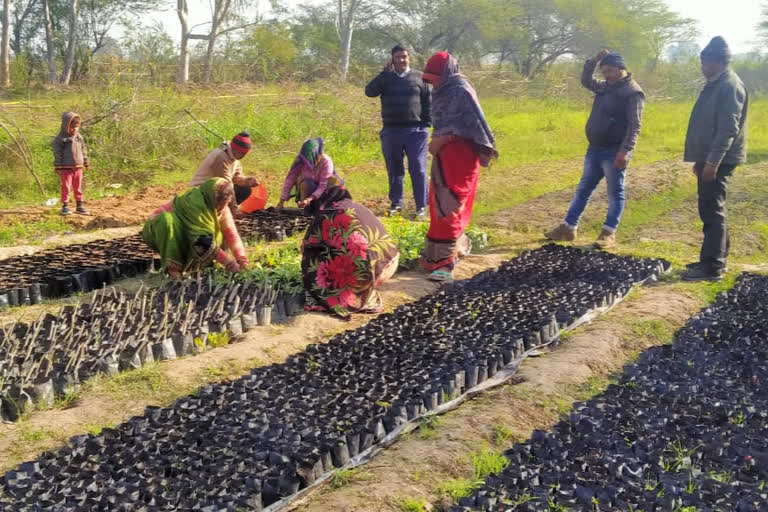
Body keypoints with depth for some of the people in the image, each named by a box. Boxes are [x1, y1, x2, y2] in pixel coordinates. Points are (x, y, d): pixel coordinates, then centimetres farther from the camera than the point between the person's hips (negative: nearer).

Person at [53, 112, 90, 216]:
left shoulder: (79, 137, 11)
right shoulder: (61, 139, -8)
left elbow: (83, 151, 18)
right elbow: (57, 153, -9)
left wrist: (86, 163, 19)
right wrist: (58, 167, -13)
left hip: (78, 167, 5)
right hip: (66, 168, -5)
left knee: (78, 187, 10)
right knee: (66, 187, -1)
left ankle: (80, 205, 16)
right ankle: (65, 206, 5)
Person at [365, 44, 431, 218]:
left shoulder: (419, 77, 6)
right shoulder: (385, 78, 8)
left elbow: (428, 102, 7)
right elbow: (370, 92, -10)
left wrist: (426, 124, -1)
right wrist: (385, 72, -12)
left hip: (415, 131, -2)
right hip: (391, 132, 2)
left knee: (418, 169, -3)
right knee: (394, 170, 10)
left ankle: (421, 206, 3)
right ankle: (396, 203, 22)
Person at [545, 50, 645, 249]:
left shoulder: (633, 92, -12)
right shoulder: (606, 87, 13)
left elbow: (634, 126, -19)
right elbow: (585, 81, 28)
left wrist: (625, 151, -28)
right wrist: (594, 60, 12)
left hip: (614, 152, -9)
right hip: (595, 149, 9)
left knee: (615, 193, 0)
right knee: (583, 189, 11)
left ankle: (608, 234, 2)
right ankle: (568, 228, 17)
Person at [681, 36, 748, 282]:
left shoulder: (730, 86, -15)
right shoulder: (715, 85, 16)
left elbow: (728, 128, -22)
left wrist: (712, 162, -26)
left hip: (718, 159, -10)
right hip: (709, 157, 10)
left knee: (712, 210, -9)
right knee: (712, 209, 14)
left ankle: (712, 266, -6)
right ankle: (717, 257, 23)